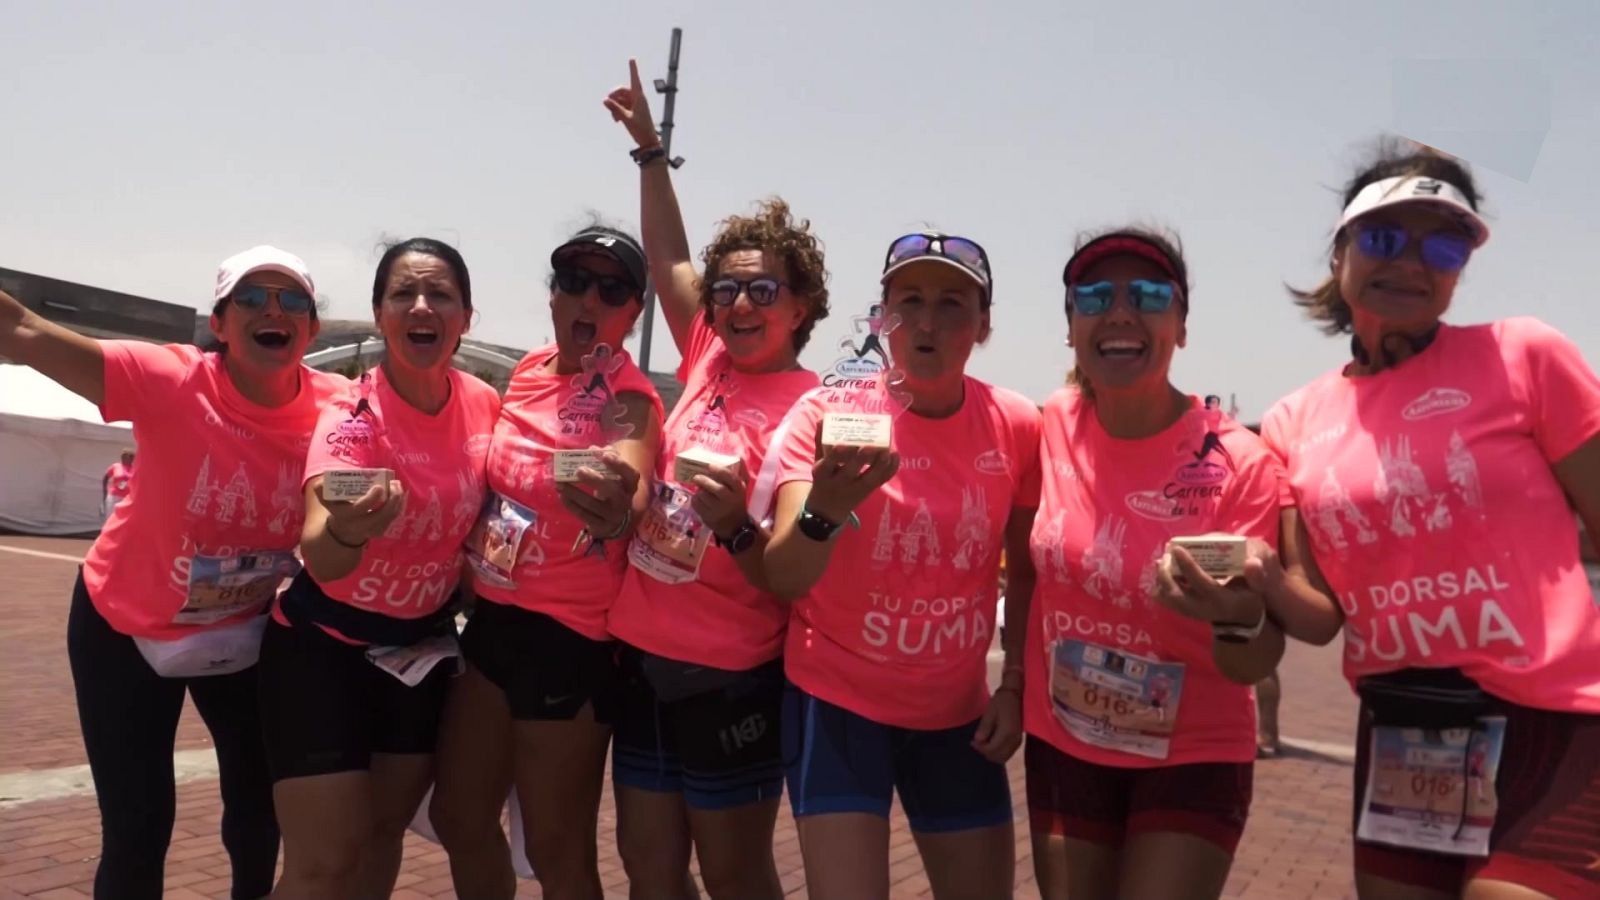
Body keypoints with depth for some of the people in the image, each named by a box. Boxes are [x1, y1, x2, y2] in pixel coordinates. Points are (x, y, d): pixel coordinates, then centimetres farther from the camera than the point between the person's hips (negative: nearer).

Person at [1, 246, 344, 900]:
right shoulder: (172, 384, -26)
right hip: (127, 626, -2)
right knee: (137, 827, -2)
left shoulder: (335, 410, -19)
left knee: (259, 804, 15)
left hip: (244, 627, 3)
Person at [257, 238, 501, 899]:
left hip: (424, 648, 5)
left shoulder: (484, 404, -9)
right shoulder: (351, 419, -23)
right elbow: (321, 562, -39)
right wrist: (345, 529, -60)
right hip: (325, 648, -5)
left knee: (385, 832, 16)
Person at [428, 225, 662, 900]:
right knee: (459, 816, 19)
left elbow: (631, 486, -36)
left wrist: (616, 514, -58)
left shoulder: (626, 399, -15)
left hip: (568, 637, -7)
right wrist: (468, 573, 10)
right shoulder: (528, 371, 5)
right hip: (492, 618, 7)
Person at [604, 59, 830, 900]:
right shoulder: (708, 363, 2)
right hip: (643, 653, 6)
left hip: (730, 675, -6)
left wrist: (736, 527, -32)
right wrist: (649, 149, 19)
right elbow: (668, 261, 17)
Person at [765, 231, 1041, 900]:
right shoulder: (828, 412, -14)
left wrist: (1015, 685, 0)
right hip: (838, 702, -3)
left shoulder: (1015, 425, -7)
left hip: (957, 712, 3)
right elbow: (783, 581, -23)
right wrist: (823, 511, -42)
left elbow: (1024, 571, 7)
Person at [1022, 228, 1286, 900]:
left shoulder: (1241, 464, -18)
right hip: (1062, 744, 3)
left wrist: (1238, 619, -34)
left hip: (1193, 757, -2)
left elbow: (1254, 666, -16)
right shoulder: (1054, 426, -10)